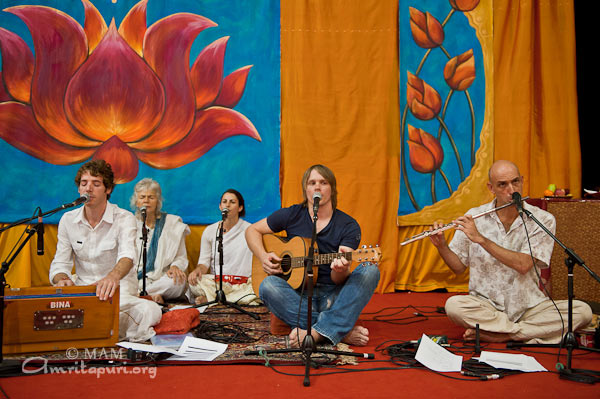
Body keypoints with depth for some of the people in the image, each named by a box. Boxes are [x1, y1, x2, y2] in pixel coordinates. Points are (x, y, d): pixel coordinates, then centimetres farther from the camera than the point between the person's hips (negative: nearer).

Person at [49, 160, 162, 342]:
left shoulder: (124, 219, -8)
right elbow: (60, 264, 5)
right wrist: (62, 280, -22)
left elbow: (127, 257, -26)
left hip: (118, 291, -2)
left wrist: (113, 276, -51)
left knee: (150, 311, -34)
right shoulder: (68, 220, 6)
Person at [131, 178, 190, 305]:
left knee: (178, 281, -35)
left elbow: (181, 257, 12)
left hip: (161, 279, 1)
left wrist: (175, 266, -14)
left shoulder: (173, 223, 10)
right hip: (133, 280, -1)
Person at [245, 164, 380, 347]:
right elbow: (252, 230, 15)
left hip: (332, 297, 0)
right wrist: (263, 257, -4)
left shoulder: (348, 226, -1)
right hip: (298, 294, 1)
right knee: (268, 285, -31)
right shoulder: (292, 215, 5)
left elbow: (338, 280, -9)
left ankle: (316, 333, -40)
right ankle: (342, 332, -31)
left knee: (370, 270, -25)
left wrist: (341, 270, -34)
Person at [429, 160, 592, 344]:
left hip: (529, 306, 1)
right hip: (486, 306, 0)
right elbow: (459, 267, 4)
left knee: (582, 311, -23)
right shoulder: (474, 217, -1)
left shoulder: (542, 220, -5)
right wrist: (442, 246, -15)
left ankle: (500, 334, -19)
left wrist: (480, 238, -22)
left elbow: (523, 265, -18)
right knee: (453, 305, -31)